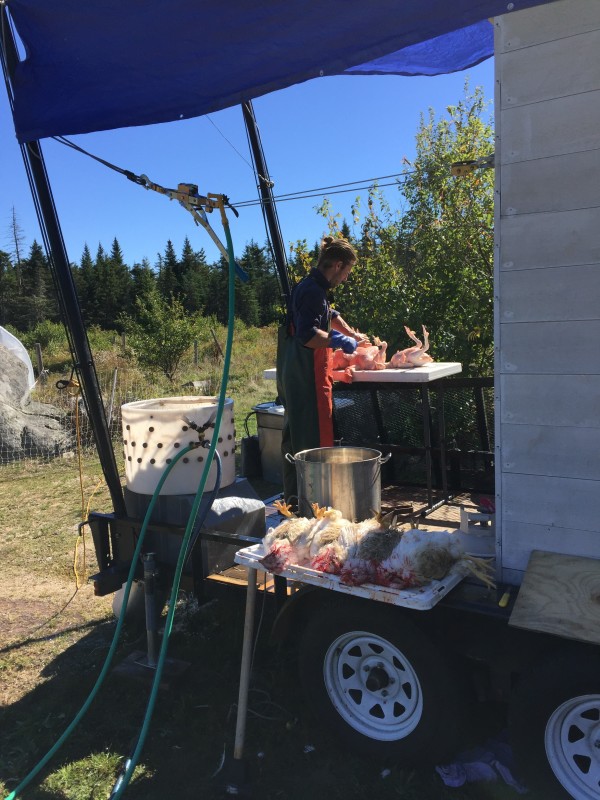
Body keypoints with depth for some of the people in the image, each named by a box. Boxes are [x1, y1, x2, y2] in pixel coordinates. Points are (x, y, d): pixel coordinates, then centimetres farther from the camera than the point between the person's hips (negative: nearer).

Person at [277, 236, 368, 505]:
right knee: (314, 438, -6)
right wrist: (340, 341, -13)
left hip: (294, 376, 11)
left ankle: (292, 497, 26)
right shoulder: (313, 290, -15)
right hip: (308, 378, -11)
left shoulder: (311, 287, 17)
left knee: (294, 436, 15)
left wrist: (353, 334, 43)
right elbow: (307, 335, -27)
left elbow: (330, 315, 36)